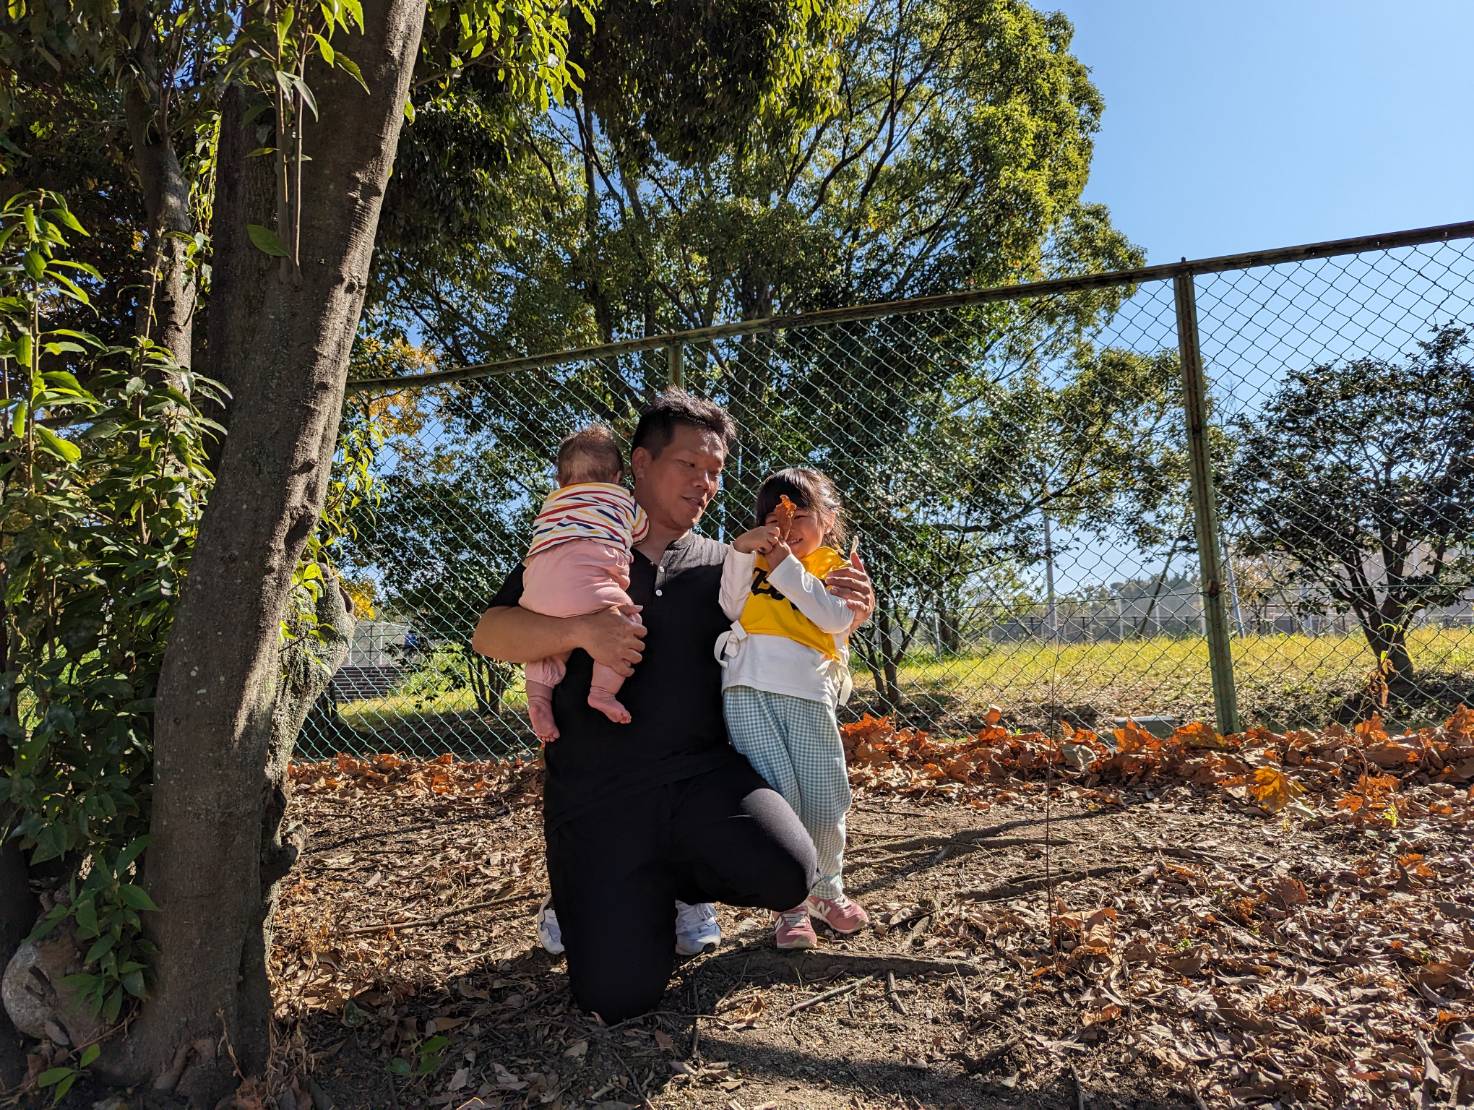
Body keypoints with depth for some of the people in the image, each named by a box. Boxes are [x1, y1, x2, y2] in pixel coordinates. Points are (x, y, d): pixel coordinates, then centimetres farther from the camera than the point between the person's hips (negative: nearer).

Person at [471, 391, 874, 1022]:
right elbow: (489, 635, 1)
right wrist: (581, 630, -17)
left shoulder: (723, 565, 13)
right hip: (598, 793, -2)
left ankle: (675, 872, 8)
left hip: (703, 773, 2)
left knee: (788, 873, -26)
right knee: (618, 994, -15)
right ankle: (608, 896, 20)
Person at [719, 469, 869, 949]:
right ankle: (790, 906, 10)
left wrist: (785, 565, -7)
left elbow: (836, 618, -6)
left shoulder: (838, 570, 15)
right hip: (748, 689, 0)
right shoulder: (756, 561, 19)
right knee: (776, 794, -9)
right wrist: (741, 551, -8)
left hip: (809, 694, 1)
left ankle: (827, 891, 30)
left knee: (825, 800, 3)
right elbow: (733, 607, 2)